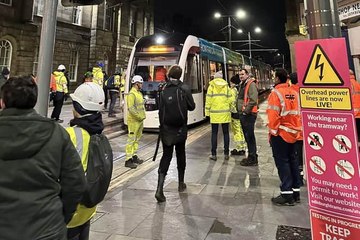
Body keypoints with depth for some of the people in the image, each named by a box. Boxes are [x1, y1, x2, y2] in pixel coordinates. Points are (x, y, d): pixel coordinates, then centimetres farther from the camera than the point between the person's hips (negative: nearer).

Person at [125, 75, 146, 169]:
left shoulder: (139, 93, 15)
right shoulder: (132, 94, -15)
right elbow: (131, 108, -21)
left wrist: (143, 116, 10)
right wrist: (139, 117, -16)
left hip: (140, 120, 10)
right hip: (134, 121, -9)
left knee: (137, 139, 16)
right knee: (131, 140, -6)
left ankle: (134, 156, 28)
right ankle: (128, 160, 0)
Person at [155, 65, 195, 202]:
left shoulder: (163, 90, -4)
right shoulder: (184, 89, -7)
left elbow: (160, 110, -3)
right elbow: (192, 107, -1)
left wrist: (162, 125, 6)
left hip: (166, 129, 1)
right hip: (180, 128, -1)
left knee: (166, 155, 4)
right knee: (181, 154, 16)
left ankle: (159, 189, -7)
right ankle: (181, 183, 30)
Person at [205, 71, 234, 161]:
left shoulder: (211, 86, -1)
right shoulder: (226, 86, 5)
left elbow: (208, 100, -5)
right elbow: (230, 99, 3)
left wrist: (207, 112, 1)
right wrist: (232, 109, 15)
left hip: (214, 113, -2)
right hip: (225, 113, 2)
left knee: (214, 133, 5)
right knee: (226, 133, 9)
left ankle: (213, 154, 7)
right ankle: (226, 154, 13)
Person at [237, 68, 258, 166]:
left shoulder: (251, 84, -11)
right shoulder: (241, 84, 18)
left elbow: (253, 100, -21)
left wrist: (246, 110, -18)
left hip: (249, 114, -9)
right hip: (242, 114, 10)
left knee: (249, 136, -6)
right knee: (247, 136, 15)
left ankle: (252, 159, 2)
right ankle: (251, 156, 26)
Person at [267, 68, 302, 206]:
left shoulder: (276, 93, -13)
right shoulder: (294, 93, 6)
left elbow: (273, 115, -18)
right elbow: (298, 113, 7)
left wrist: (272, 132, -10)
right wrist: (295, 128, 14)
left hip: (280, 133, -7)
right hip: (293, 132, 7)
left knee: (282, 162, 0)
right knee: (292, 160, 15)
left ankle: (287, 195, 4)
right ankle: (295, 191, 24)